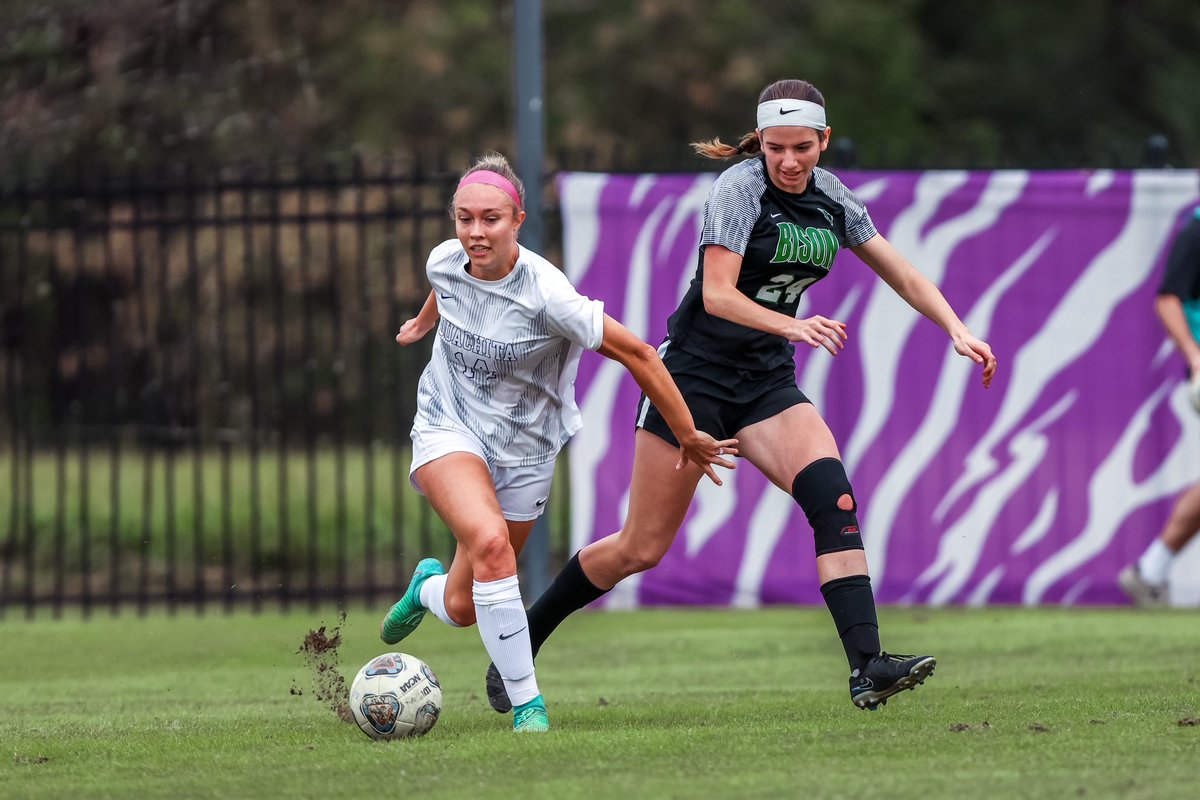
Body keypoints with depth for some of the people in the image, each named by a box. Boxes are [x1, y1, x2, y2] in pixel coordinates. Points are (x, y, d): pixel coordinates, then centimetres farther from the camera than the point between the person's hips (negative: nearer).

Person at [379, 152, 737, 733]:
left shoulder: (545, 294, -25)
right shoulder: (443, 263, -10)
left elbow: (637, 354, -17)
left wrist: (688, 437, -10)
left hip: (523, 451, -1)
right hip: (448, 430, 1)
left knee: (463, 608, 3)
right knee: (489, 541, -29)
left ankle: (428, 587, 42)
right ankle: (527, 705, -19)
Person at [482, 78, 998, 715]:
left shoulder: (832, 199, 5)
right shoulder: (741, 188, -15)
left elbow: (903, 275, 14)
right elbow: (718, 294, -25)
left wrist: (958, 332, 1)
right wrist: (792, 326, -38)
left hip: (765, 381, 5)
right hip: (695, 371, -5)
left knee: (833, 497, -20)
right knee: (642, 547, -2)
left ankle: (866, 666, -26)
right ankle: (522, 640, 18)